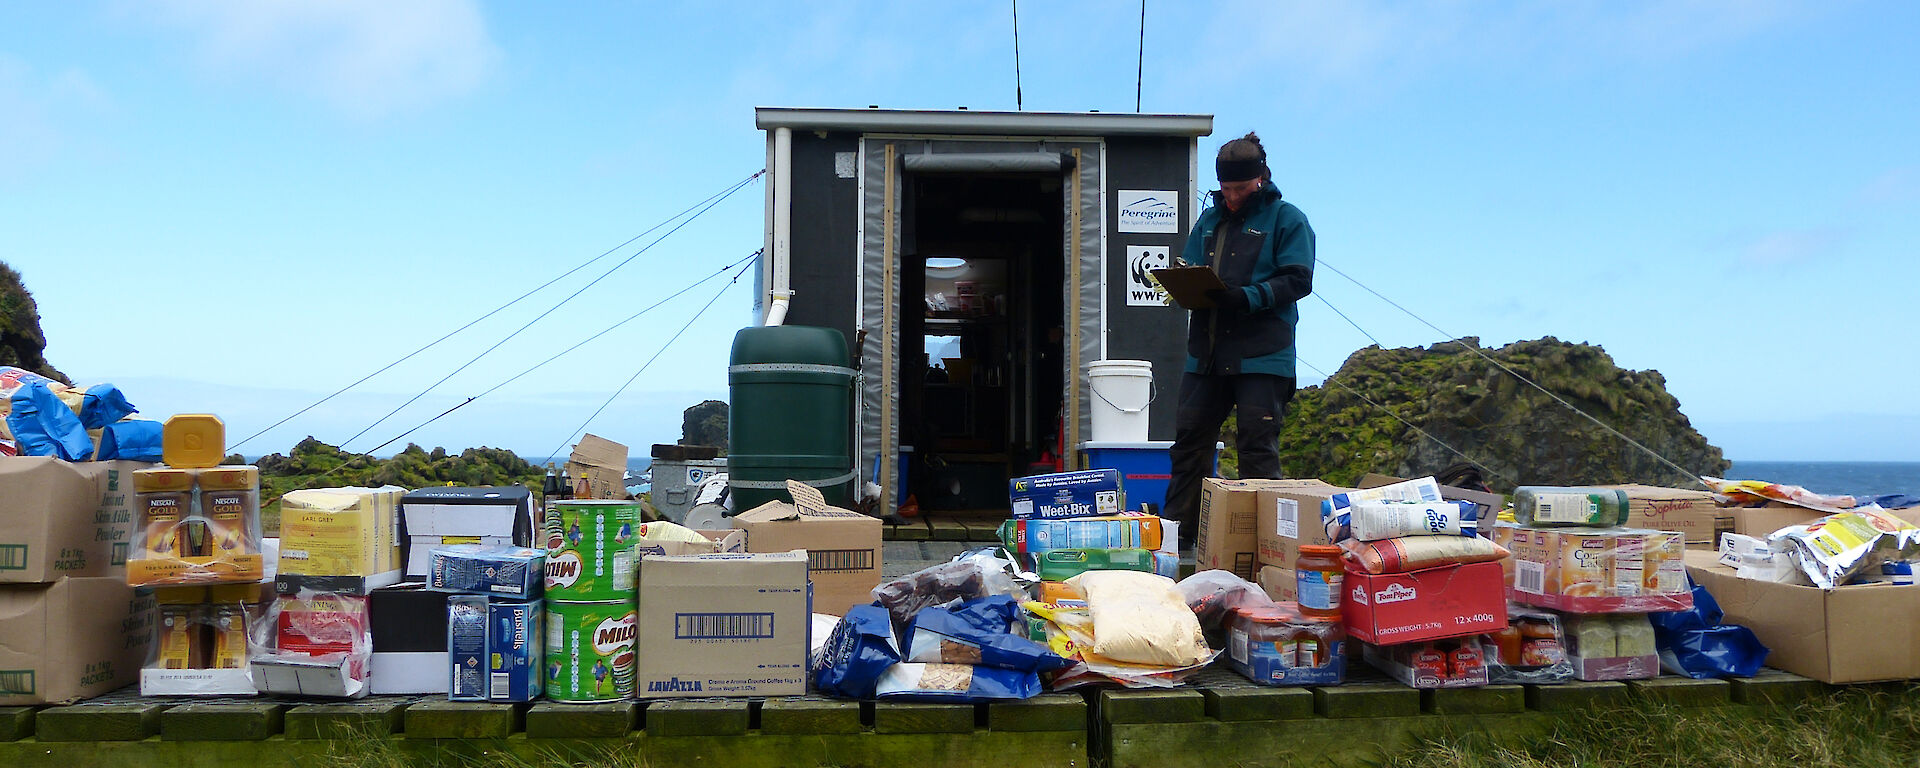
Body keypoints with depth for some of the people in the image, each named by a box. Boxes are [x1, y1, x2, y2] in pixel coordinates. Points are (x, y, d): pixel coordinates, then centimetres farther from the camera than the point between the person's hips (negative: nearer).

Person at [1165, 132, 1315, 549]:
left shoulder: (1286, 219, 2)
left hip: (1262, 357, -6)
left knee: (1258, 449, -4)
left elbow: (1298, 279, -8)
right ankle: (1178, 532, 16)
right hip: (1206, 354, 6)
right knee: (1190, 439, 7)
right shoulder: (1209, 220, 20)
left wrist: (1247, 298, -22)